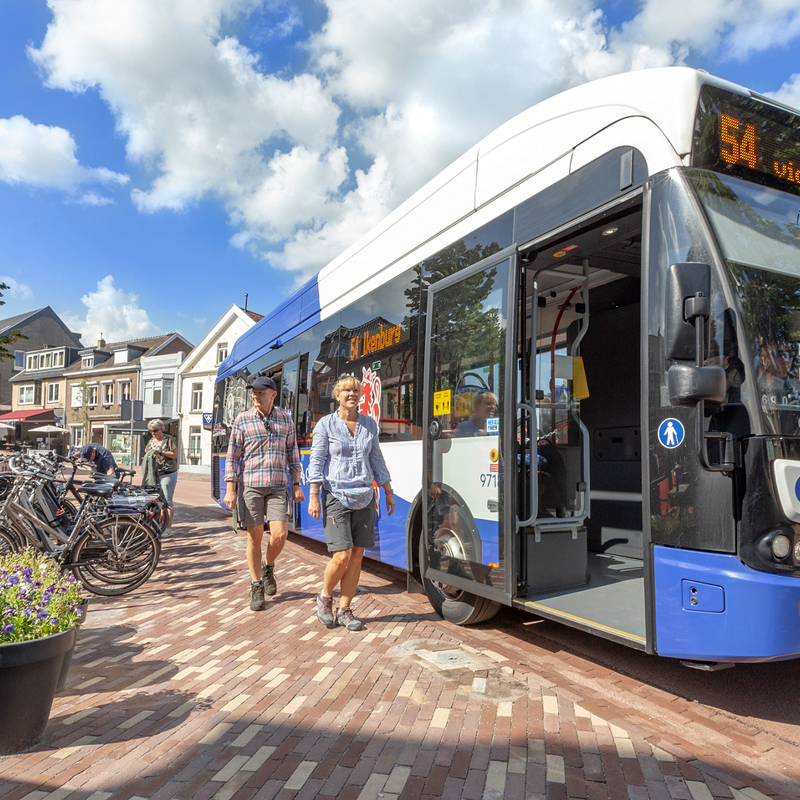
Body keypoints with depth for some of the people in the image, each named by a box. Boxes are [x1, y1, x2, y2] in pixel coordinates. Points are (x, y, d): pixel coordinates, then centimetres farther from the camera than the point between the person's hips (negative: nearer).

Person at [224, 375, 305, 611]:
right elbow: (232, 457, 0)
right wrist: (230, 490, -6)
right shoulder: (242, 420, 0)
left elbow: (292, 453, 11)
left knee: (280, 534, -7)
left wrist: (296, 485, 7)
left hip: (277, 486, 2)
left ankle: (268, 568, 24)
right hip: (250, 485, -1)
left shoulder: (285, 419, 7)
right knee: (255, 537, 2)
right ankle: (256, 587, 17)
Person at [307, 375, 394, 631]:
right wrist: (313, 498, -10)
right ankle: (324, 598, 19)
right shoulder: (326, 424, -2)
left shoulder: (369, 424, 9)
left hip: (364, 498, 4)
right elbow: (316, 462, -4)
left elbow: (376, 459, 15)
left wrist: (388, 492, 14)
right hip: (336, 497, -4)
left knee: (357, 556, 4)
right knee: (342, 556, -9)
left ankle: (344, 610, 17)